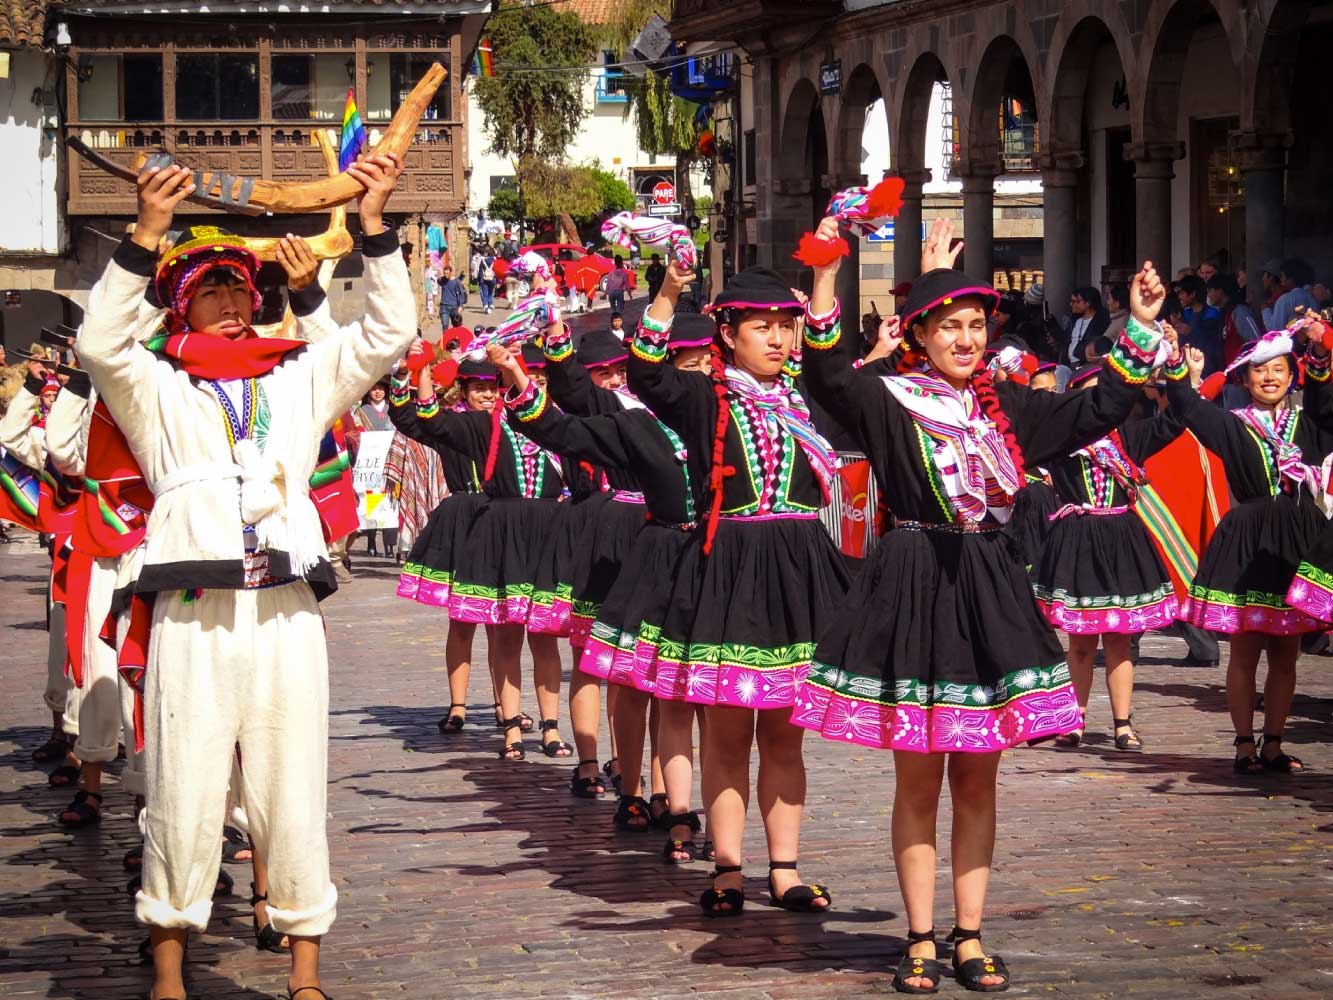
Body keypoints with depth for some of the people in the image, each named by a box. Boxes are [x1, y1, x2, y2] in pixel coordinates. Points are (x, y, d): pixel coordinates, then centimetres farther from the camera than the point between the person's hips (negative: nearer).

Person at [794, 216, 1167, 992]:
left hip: (991, 593, 4)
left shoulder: (1008, 406, 9)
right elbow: (828, 373, -23)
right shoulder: (890, 402, -5)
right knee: (918, 781, 2)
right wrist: (827, 274, -33)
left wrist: (1139, 329, 8)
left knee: (978, 779, 8)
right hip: (914, 587, -4)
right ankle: (922, 942, 10)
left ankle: (970, 937, 15)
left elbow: (1098, 411, 15)